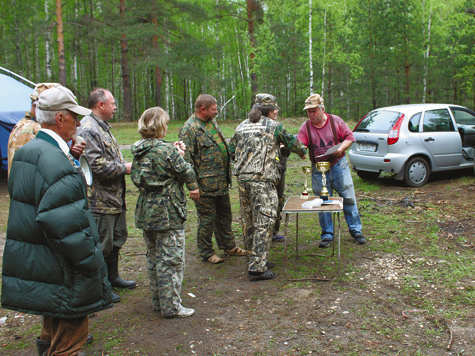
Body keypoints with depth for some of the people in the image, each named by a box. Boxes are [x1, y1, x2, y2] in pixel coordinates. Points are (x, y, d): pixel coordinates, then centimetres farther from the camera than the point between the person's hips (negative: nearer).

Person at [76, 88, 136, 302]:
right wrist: (124, 168, -15)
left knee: (116, 238, 21)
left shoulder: (103, 127, 16)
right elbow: (97, 165, -26)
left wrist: (126, 165, 7)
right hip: (100, 200, -11)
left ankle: (113, 277, 36)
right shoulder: (88, 130, -18)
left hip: (115, 197, 11)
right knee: (101, 244, 0)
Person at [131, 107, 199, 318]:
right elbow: (186, 173, -11)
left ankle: (158, 301, 31)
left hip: (146, 212, 8)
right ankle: (171, 306, 11)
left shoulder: (138, 151, 4)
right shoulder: (166, 150, -18)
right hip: (168, 213, -8)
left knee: (154, 258, 18)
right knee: (171, 259, 2)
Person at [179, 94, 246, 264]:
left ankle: (229, 246, 34)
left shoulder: (212, 123, 13)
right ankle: (206, 252, 20)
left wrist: (228, 173, 20)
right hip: (205, 184, -8)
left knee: (225, 215, 18)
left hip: (222, 182, 8)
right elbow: (187, 159, -17)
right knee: (207, 218, 4)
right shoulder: (189, 129, -14)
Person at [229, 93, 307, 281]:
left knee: (248, 222, 14)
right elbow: (292, 142, 11)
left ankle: (256, 260, 26)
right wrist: (303, 152, 31)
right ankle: (257, 267, -5)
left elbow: (232, 150, 19)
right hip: (262, 179, -7)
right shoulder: (274, 126, 1)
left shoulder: (242, 126, 17)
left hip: (242, 178, 7)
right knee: (263, 223, -4)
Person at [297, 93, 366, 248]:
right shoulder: (305, 127, 0)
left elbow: (350, 137, 2)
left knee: (348, 198, 4)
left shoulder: (335, 121, -1)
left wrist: (341, 148, -15)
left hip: (338, 165, -1)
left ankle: (355, 230, 20)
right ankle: (327, 234, 20)